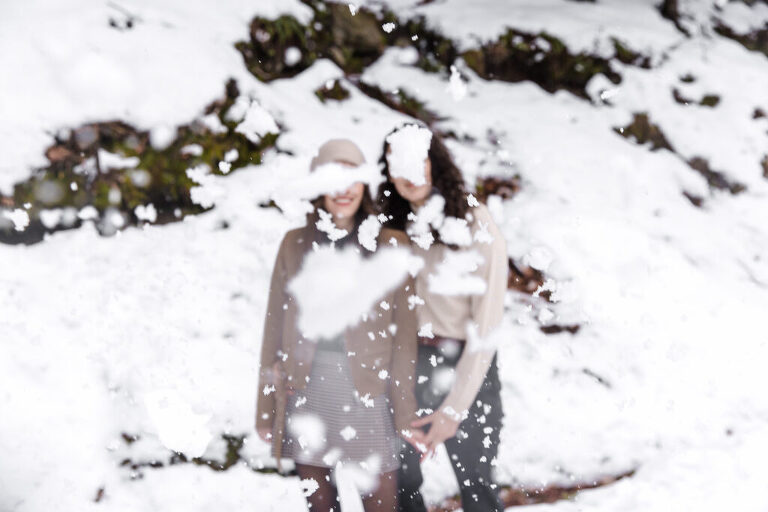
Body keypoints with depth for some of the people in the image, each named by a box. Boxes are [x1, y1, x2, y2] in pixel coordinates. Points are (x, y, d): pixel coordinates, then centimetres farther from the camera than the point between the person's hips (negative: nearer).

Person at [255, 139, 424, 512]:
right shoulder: (295, 244, 6)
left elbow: (404, 334, 0)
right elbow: (275, 328, 8)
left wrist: (405, 413, -4)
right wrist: (266, 409, 7)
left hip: (368, 392, -2)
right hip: (306, 393, 2)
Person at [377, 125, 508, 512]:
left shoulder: (477, 227, -13)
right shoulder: (396, 228, 3)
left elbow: (485, 326, -14)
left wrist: (454, 408, -16)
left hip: (465, 368, -4)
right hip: (408, 364, 4)